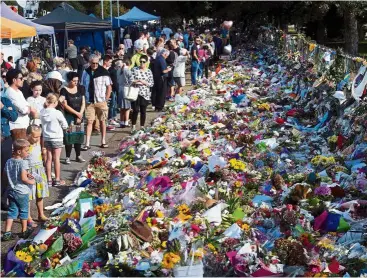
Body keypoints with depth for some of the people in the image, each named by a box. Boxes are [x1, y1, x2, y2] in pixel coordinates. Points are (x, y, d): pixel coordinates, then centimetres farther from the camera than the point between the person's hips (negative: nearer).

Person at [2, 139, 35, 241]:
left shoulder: (9, 162, 3)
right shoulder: (23, 162, -19)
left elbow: (8, 175, 10)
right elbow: (23, 178, -24)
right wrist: (31, 182, -5)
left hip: (11, 191, 6)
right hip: (22, 192, -5)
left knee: (12, 212, 11)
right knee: (24, 211, 12)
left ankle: (7, 233, 4)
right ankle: (24, 231, 26)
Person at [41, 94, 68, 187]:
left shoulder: (42, 112, -5)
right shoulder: (57, 113, -17)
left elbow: (42, 124, 6)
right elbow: (65, 125, -8)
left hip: (46, 138, 4)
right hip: (57, 138, -4)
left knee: (49, 158, 10)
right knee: (56, 159, 4)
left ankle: (49, 180, 14)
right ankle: (57, 180, 10)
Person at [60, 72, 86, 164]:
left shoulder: (80, 88, 6)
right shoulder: (64, 90, -6)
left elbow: (83, 103, 5)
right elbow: (65, 105, -10)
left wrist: (80, 114, -6)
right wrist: (76, 113, -12)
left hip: (79, 116, 4)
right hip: (69, 116, -4)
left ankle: (78, 156, 17)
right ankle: (68, 157, 2)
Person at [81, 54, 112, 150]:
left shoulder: (103, 72, -3)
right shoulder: (86, 72, 6)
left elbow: (109, 87, 0)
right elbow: (82, 86, 14)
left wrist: (106, 99, -4)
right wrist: (83, 99, 7)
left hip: (101, 101, -1)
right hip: (89, 101, 2)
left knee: (102, 121, 8)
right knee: (89, 121, -1)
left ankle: (103, 142, 19)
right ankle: (87, 144, -2)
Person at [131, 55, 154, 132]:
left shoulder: (149, 71, 3)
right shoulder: (135, 70, 1)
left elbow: (151, 84, 1)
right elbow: (131, 81, -3)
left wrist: (144, 82, -13)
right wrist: (136, 81, -21)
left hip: (145, 94, 1)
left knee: (143, 111, 7)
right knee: (135, 110, -5)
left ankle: (142, 127, 18)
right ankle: (133, 127, 7)